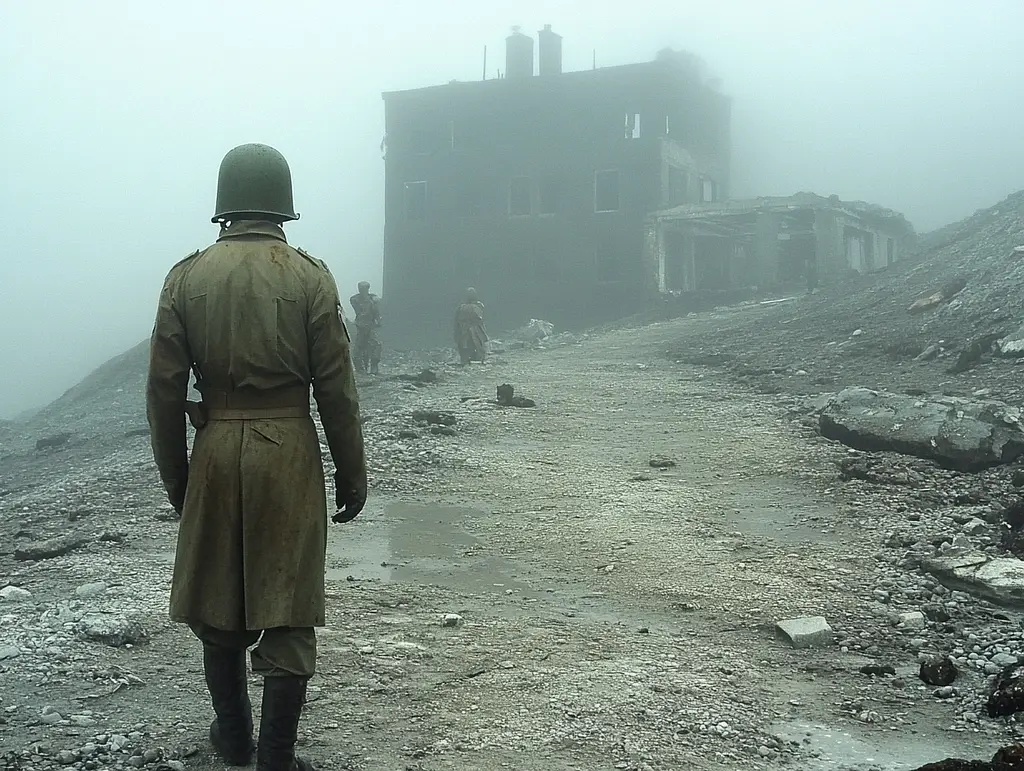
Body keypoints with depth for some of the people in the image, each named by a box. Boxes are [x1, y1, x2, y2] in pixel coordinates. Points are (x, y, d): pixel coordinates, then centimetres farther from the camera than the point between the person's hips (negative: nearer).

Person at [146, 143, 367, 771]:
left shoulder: (186, 277, -1)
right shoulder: (310, 277, -6)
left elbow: (164, 391, 0)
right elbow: (336, 389, -6)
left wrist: (175, 478, 11)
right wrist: (352, 477, 3)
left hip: (215, 454, 2)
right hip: (291, 454, -2)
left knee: (216, 603, 18)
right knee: (287, 612, 6)